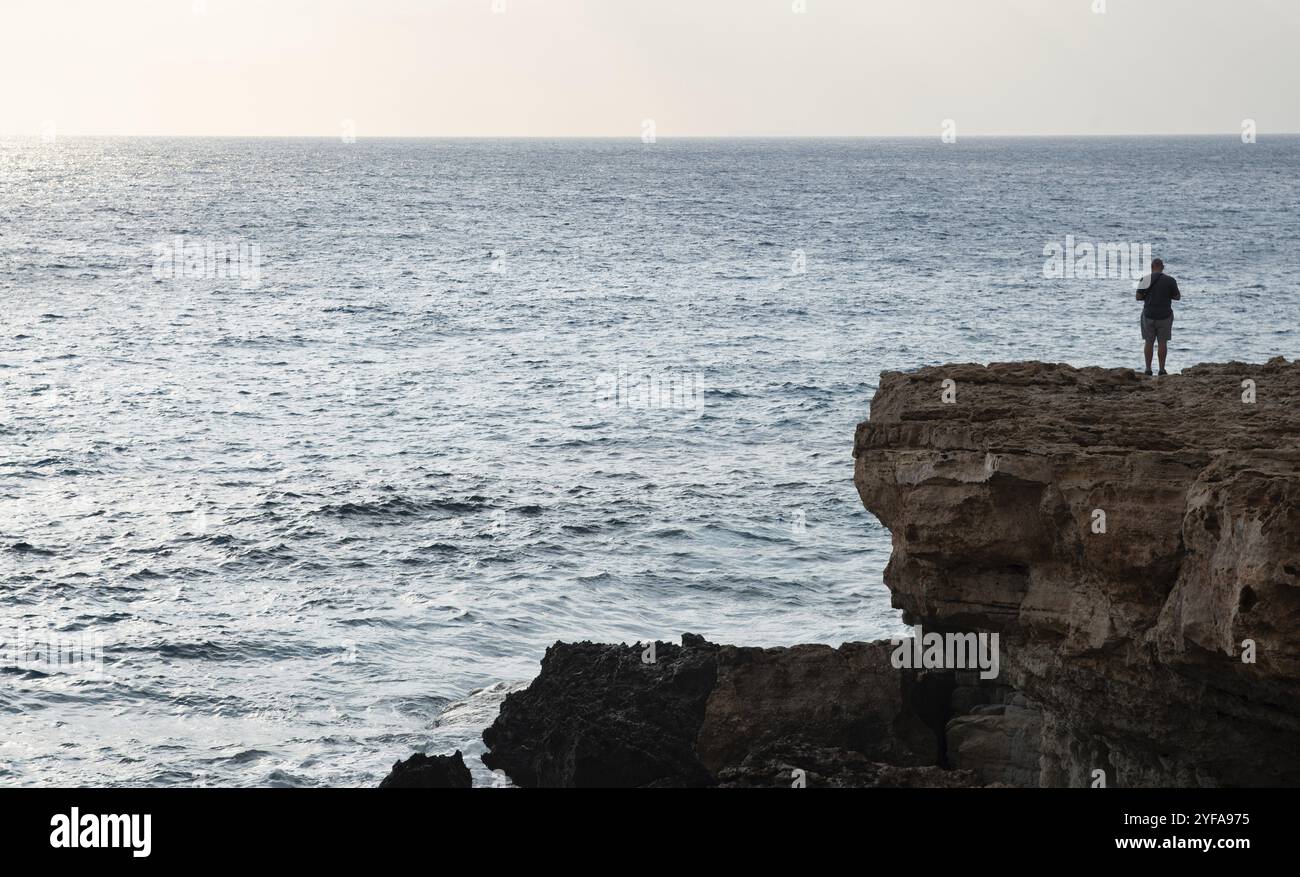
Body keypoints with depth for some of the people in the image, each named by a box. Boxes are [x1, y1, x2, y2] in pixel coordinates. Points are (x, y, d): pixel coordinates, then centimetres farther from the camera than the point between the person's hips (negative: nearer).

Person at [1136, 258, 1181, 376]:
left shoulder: (1145, 279, -5)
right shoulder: (1170, 280, -5)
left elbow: (1138, 297, -3)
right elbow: (1178, 297, 1)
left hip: (1149, 315, 0)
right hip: (1165, 315, 0)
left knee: (1149, 342, 7)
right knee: (1163, 342, 5)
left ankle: (1148, 369, 6)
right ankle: (1162, 369, 5)